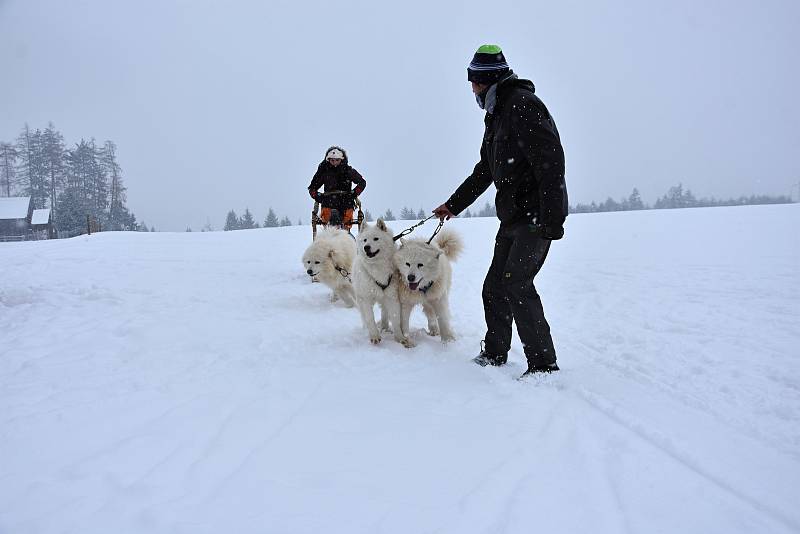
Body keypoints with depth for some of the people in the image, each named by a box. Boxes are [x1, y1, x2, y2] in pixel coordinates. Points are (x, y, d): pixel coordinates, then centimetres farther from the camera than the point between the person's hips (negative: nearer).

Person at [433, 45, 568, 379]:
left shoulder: (522, 104, -14)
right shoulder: (496, 116, 18)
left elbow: (551, 162, -23)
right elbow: (483, 172, 26)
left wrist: (551, 219, -28)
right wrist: (453, 205, 27)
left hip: (538, 214, -10)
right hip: (513, 216, 10)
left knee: (516, 283, -16)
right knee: (495, 285, 11)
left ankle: (543, 364, -8)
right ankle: (494, 354, 25)